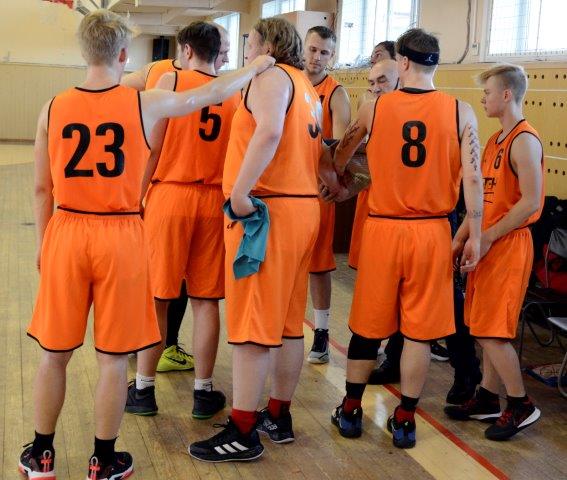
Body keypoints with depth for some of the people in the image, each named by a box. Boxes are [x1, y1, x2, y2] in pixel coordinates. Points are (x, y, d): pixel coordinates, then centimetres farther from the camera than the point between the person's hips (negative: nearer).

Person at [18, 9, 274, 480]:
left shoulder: (54, 108, 0)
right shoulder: (145, 103, -5)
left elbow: (42, 188, 5)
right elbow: (212, 93, 9)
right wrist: (255, 68, 25)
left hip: (66, 233, 2)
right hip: (120, 236, -2)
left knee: (54, 353, 15)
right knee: (113, 359, 9)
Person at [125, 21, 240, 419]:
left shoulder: (171, 81, -3)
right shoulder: (235, 93, 7)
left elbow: (152, 147, -6)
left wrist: (136, 196, 0)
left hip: (169, 196, -3)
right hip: (215, 201, 3)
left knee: (155, 297, 7)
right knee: (206, 301, 8)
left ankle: (143, 390, 16)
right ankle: (203, 393, 15)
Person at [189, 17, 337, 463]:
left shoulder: (271, 76, -7)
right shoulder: (306, 87, 21)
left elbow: (269, 132, -26)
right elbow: (317, 153, 21)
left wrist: (239, 191, -28)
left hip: (266, 210, -9)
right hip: (303, 208, 9)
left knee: (251, 324, -5)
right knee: (288, 322, 13)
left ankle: (243, 433, 1)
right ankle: (280, 417, 24)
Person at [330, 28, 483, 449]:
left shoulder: (375, 109, 0)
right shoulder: (460, 112, -3)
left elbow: (339, 158, 15)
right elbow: (473, 178, -6)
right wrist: (475, 237, 1)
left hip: (382, 228, 1)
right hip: (432, 231, -1)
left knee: (368, 324, 14)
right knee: (419, 330, 8)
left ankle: (350, 412, 25)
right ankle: (404, 421, 17)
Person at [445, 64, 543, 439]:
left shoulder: (524, 141, -14)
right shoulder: (496, 140, 14)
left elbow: (531, 203, -21)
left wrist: (486, 238, -18)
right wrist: (460, 238, 11)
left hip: (508, 245, -9)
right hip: (489, 244, 9)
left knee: (491, 331, -5)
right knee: (486, 328, 13)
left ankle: (521, 406, 9)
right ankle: (488, 400, 23)